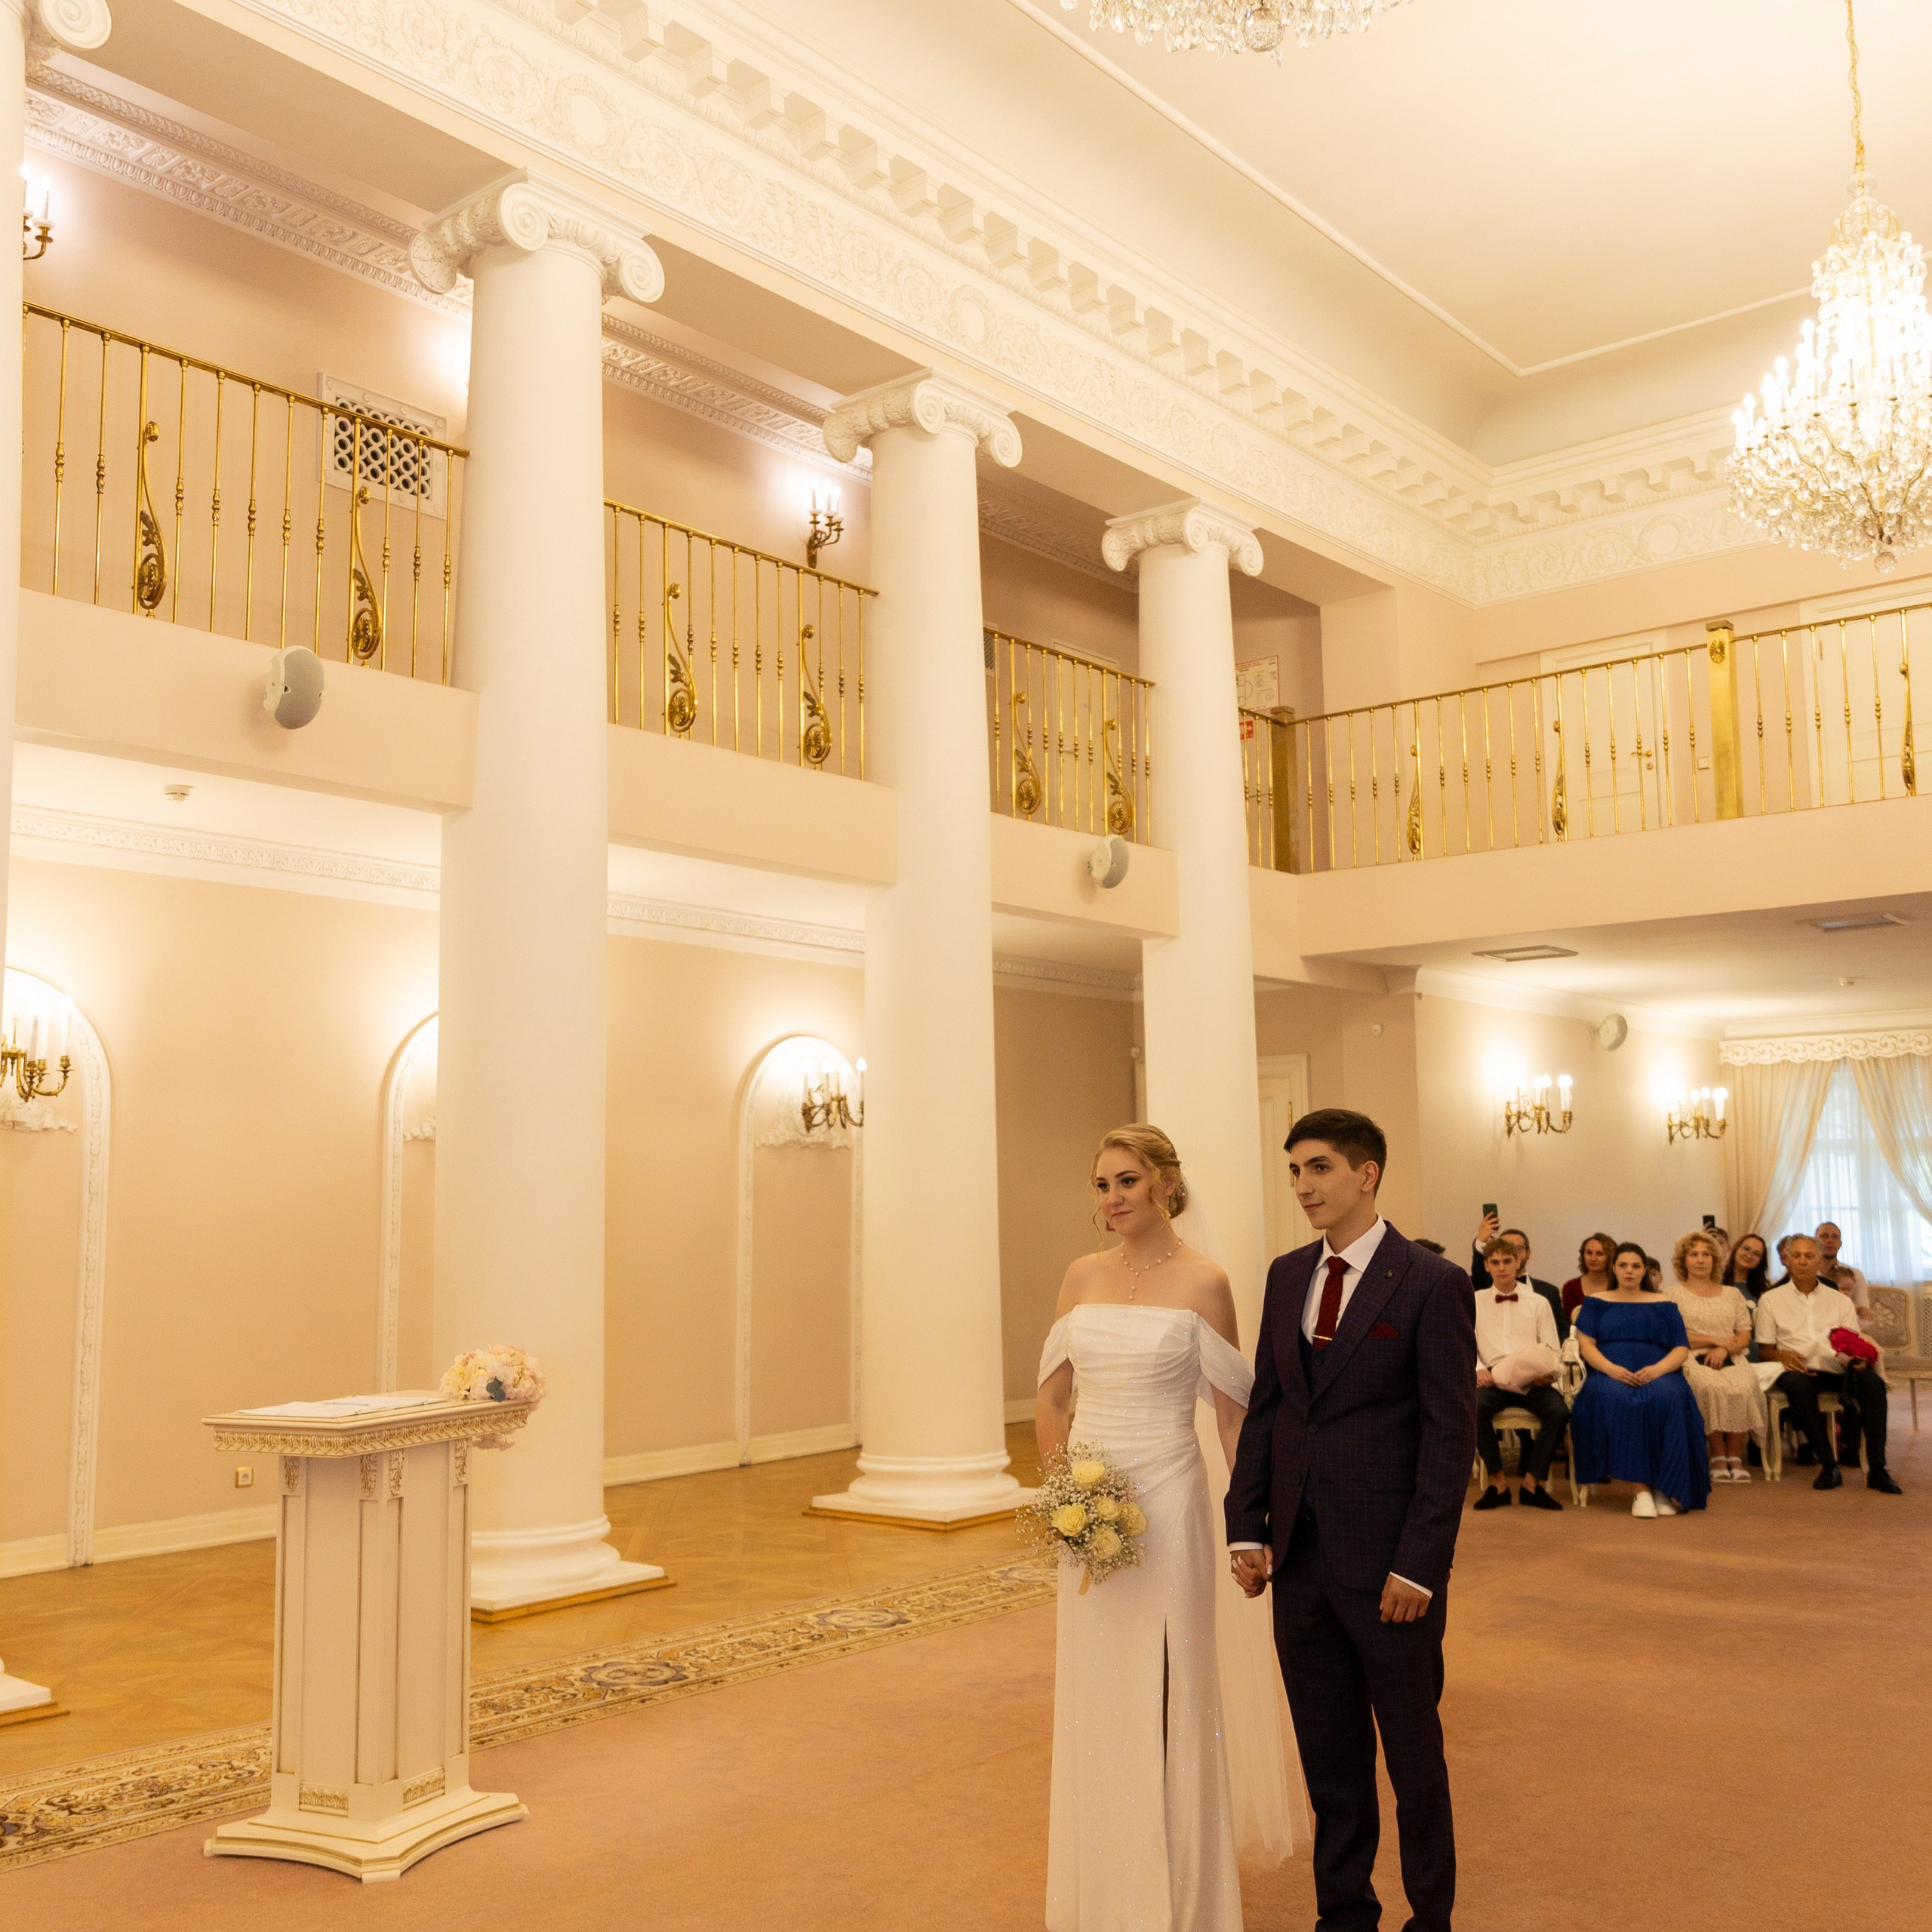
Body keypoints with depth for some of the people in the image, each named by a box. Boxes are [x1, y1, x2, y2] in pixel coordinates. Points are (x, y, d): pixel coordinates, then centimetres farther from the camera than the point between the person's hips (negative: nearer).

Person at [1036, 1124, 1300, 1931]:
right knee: (1091, 1697, 12)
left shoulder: (1202, 1282, -6)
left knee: (1166, 1696, 4)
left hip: (1166, 1503, -4)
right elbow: (1050, 1395, 12)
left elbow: (1232, 1413, -2)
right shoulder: (1083, 1276, 5)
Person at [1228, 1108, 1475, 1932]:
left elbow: (1450, 1434, -12)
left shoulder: (1432, 1284, -10)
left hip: (1388, 1564, -5)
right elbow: (1264, 1407, 10)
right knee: (1329, 1757, 16)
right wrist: (1246, 1527, 3)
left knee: (1413, 1755, 11)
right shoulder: (1287, 1275, 8)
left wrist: (1418, 1566, -15)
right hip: (1299, 1555, 5)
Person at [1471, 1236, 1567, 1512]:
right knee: (1474, 1408, -34)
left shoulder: (1538, 1303, 15)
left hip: (1533, 1381, 1)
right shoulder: (1474, 1302, 15)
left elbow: (1553, 1350, 11)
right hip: (1494, 1378, -1)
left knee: (1559, 1411, -30)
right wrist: (1478, 1369, -12)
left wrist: (1549, 1373, -11)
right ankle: (1497, 1482, -16)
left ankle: (1531, 1483, -13)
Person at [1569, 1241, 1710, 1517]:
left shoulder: (1663, 1305, 20)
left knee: (1666, 1400, -36)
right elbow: (1587, 1345, 6)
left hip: (1658, 1375, 1)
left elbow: (1681, 1349, 9)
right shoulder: (1596, 1303, 18)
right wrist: (1612, 1369, -14)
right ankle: (1643, 1488, -37)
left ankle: (1664, 1488, -31)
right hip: (1610, 1376, -1)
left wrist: (1657, 1369, -12)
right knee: (1617, 1401, -37)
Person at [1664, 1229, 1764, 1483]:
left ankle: (1735, 1458, -24)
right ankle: (1718, 1457, -25)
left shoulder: (1733, 1294, 21)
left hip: (1730, 1359, 3)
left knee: (1742, 1388, -32)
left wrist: (1724, 1349, -9)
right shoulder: (1674, 1295, 11)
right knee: (1711, 1387, -35)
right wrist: (1714, 1340, -4)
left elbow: (1745, 1336, 12)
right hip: (1692, 1359, -2)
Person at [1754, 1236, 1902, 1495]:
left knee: (1872, 1381, -31)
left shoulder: (1840, 1300, 22)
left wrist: (1856, 1358, -10)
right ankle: (1829, 1465, -30)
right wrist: (1782, 1356, -13)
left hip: (1836, 1370, 2)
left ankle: (1877, 1469, -28)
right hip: (1800, 1370, -2)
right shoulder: (1771, 1299, 15)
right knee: (1797, 1384, -38)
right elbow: (1764, 1351, 11)